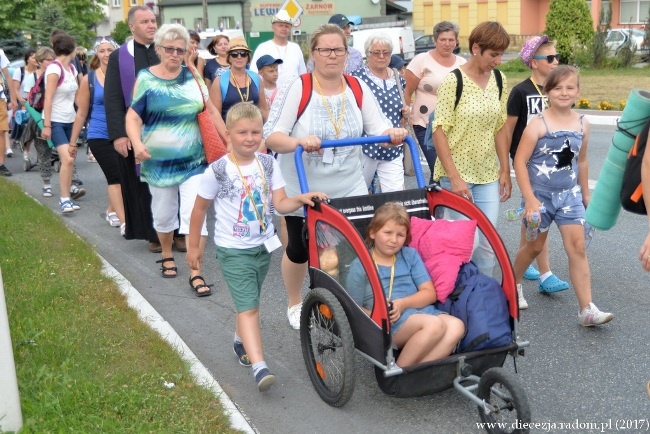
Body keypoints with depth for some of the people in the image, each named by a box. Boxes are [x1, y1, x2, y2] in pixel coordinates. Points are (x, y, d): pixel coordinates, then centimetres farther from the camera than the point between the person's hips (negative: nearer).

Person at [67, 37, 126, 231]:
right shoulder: (89, 79, -2)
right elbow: (82, 113, 4)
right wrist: (73, 141, 7)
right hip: (99, 136, -2)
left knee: (115, 175, 13)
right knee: (115, 176, -11)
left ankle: (111, 211, 36)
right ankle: (124, 222, -12)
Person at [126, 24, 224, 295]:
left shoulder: (192, 76, 3)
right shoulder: (146, 78, -3)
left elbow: (210, 111, 8)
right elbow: (133, 116, -7)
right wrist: (137, 143, -25)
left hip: (193, 160, 1)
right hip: (158, 161, 0)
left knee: (195, 215, -6)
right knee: (164, 213, 13)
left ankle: (195, 274, -1)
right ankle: (167, 256, 39)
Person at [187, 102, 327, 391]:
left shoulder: (268, 164, -2)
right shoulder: (218, 170, -13)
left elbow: (281, 204, -5)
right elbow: (200, 208, -2)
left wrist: (301, 199, -26)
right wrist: (193, 246, 4)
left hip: (263, 245, 5)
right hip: (233, 250, -4)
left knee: (249, 302, 20)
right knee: (248, 307, -12)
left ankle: (241, 343, 44)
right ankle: (259, 367, -16)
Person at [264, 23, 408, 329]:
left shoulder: (358, 89, -1)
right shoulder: (296, 89, -13)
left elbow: (378, 129, -4)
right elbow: (271, 136, -18)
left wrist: (393, 134, -27)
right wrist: (299, 141, -38)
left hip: (349, 190, 3)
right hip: (302, 190, -2)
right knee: (299, 249, 13)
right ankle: (294, 304, 40)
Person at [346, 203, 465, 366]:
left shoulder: (410, 255, 14)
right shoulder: (360, 265, 3)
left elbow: (430, 293, 7)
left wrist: (403, 304, -11)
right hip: (387, 324, -5)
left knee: (456, 326, -24)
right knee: (434, 324, -31)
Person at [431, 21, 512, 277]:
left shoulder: (499, 80, 6)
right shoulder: (453, 81, -12)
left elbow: (500, 128, 12)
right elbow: (439, 130, -12)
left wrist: (505, 170, 10)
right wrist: (454, 177, -17)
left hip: (488, 175, 5)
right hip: (457, 173, -5)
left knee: (488, 243, 6)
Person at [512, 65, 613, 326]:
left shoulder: (582, 124, 2)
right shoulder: (538, 124, -14)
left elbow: (581, 161, 14)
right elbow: (520, 161, -15)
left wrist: (585, 195, 17)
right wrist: (529, 199, -19)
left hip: (570, 194, 4)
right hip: (540, 195, -3)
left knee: (578, 248, -4)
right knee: (535, 246, 12)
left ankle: (586, 310, -2)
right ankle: (512, 283, 39)